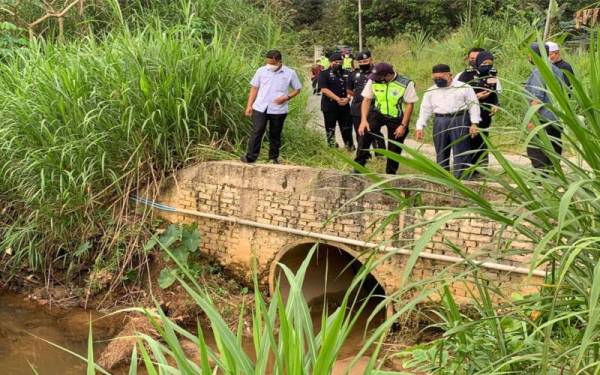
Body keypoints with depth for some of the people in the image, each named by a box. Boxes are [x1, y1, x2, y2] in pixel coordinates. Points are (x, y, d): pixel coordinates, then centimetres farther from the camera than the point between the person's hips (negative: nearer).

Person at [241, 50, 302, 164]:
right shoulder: (261, 71, 2)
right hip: (260, 108, 0)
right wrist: (249, 105, 2)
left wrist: (287, 97, -11)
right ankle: (250, 157, -4)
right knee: (257, 132, -7)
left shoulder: (290, 73, -1)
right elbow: (254, 88, 8)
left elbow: (297, 89, 7)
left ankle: (274, 158, 23)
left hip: (279, 110, 0)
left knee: (275, 134, 10)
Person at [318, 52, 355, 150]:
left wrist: (348, 98, -11)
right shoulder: (324, 74, -1)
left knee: (347, 129, 8)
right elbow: (324, 89, -12)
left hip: (344, 106, 4)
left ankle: (351, 148, 16)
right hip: (330, 106, -4)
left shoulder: (347, 74, 12)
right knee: (330, 130, 2)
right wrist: (337, 99, -19)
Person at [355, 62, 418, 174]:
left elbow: (410, 104, -11)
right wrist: (364, 120, -14)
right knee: (365, 133, -24)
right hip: (378, 114, 2)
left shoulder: (406, 84, -17)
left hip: (397, 118, -1)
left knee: (394, 148, 5)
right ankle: (358, 165, -15)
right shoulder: (373, 81, -9)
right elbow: (366, 100, -3)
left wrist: (403, 125, -14)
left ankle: (391, 174, 23)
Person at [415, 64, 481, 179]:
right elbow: (425, 110, 13)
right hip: (440, 123, 4)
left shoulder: (464, 87, 2)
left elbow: (473, 105, 1)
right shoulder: (431, 91, 12)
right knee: (441, 153, 8)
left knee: (460, 152, -5)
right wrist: (420, 127, 4)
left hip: (459, 120, -3)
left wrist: (474, 123, -8)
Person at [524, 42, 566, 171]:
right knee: (554, 151, 12)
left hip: (543, 118, -9)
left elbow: (536, 98, -20)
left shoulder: (538, 72, -13)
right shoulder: (557, 70, 14)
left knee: (536, 151, -6)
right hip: (557, 118, 9)